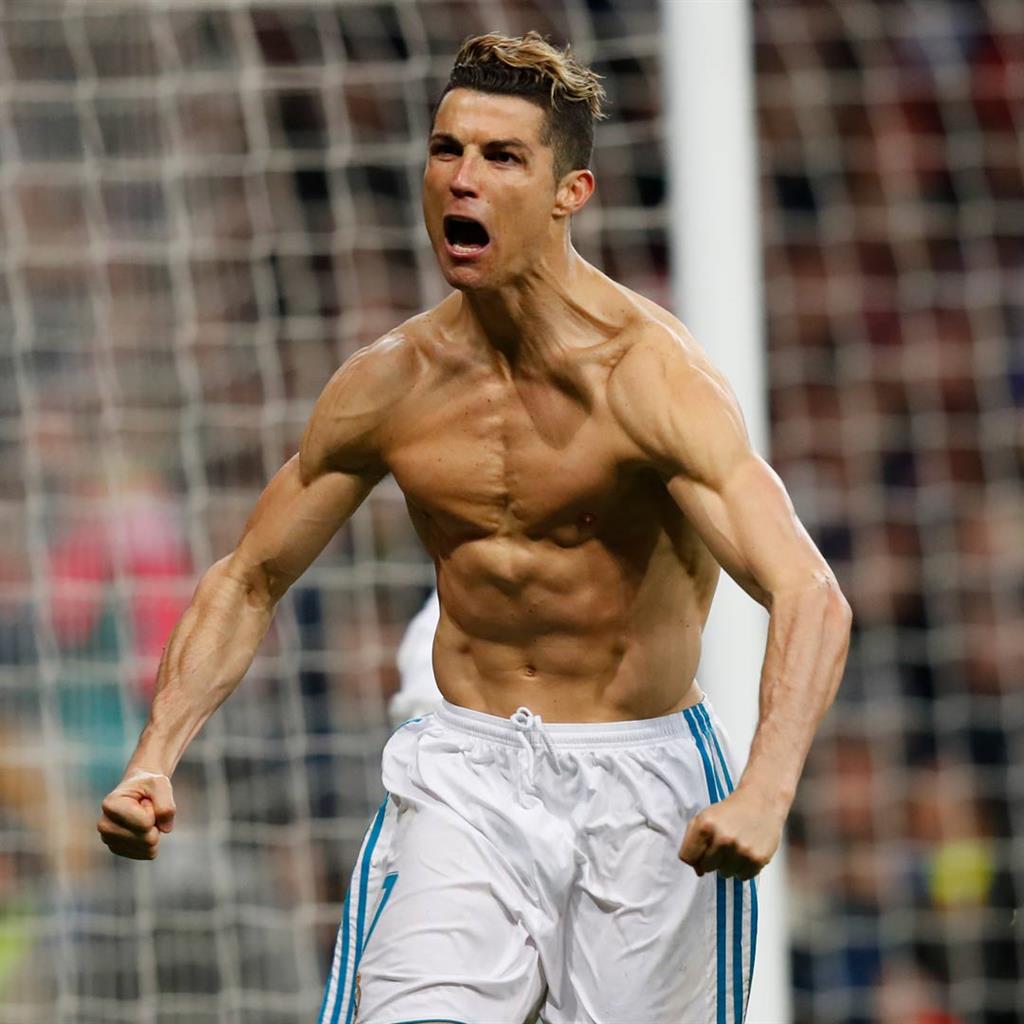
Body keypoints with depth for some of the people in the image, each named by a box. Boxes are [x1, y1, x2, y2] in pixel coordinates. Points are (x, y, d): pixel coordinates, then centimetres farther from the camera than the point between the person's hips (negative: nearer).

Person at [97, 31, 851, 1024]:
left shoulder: (652, 375, -16)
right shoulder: (388, 384, -1)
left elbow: (811, 598, -27)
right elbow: (247, 580, 13)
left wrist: (765, 793, -45)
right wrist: (154, 760, -2)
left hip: (644, 789, -2)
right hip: (463, 781, 2)